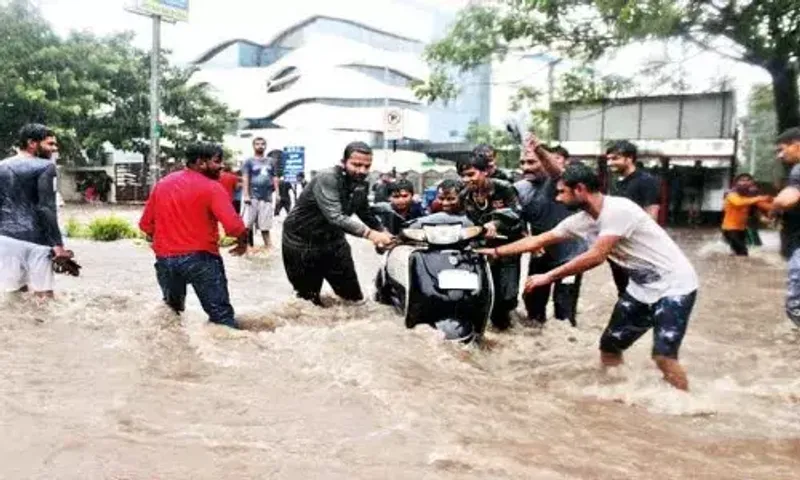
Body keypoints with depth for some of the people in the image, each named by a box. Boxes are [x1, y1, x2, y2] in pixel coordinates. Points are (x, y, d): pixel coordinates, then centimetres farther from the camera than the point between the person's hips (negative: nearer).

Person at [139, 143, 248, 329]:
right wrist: (242, 242, -2)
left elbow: (145, 224, 11)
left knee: (171, 309, 27)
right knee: (221, 313, -2)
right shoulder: (211, 187, -12)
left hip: (165, 259, 6)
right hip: (199, 257, -6)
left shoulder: (162, 183, 8)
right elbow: (234, 226, -22)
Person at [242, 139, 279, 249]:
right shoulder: (249, 161, 2)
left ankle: (268, 245, 14)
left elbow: (275, 178, 16)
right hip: (253, 197, -3)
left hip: (267, 197, 4)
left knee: (265, 224, 9)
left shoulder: (271, 161, 13)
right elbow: (245, 179, -4)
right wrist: (246, 195, -14)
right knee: (247, 223, -6)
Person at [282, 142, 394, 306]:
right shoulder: (327, 178, -27)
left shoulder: (362, 185, -3)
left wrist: (383, 232, -2)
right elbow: (335, 217, -37)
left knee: (355, 297, 8)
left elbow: (365, 214, 13)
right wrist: (369, 233, -45)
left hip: (333, 239, 7)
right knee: (308, 300, 6)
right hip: (302, 241, -6)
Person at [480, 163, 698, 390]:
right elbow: (537, 240, 8)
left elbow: (596, 256, -31)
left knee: (663, 356, -20)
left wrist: (548, 277, -25)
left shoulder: (618, 209, -26)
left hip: (674, 284, -8)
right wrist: (496, 252, 9)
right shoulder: (581, 220, 0)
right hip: (641, 286, 8)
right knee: (609, 345, 9)